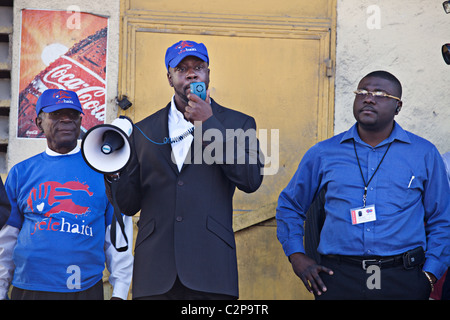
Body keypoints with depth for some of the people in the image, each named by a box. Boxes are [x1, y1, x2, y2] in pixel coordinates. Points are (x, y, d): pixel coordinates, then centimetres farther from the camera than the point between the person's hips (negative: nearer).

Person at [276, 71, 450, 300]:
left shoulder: (425, 154, 7)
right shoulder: (323, 154, 9)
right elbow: (289, 205, 19)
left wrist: (429, 276, 0)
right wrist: (296, 257, 7)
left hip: (403, 281, 0)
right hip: (338, 279, 1)